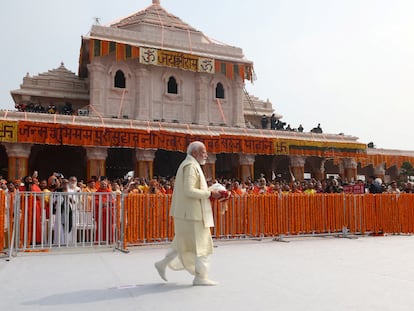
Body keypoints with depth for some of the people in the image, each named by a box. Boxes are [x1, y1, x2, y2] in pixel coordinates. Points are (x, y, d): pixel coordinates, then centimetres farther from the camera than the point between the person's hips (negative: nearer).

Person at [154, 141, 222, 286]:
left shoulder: (187, 165, 18)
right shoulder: (190, 166, -15)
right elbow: (189, 191, -24)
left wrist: (208, 193, 11)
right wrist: (210, 194, -16)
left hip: (187, 213, 10)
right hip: (192, 213, -10)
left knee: (184, 243, 18)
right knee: (200, 244, -1)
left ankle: (162, 264, 23)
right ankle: (201, 277, 8)